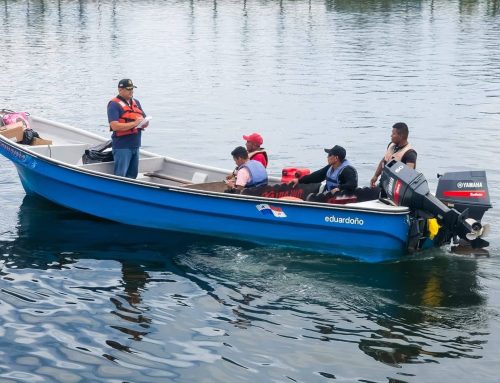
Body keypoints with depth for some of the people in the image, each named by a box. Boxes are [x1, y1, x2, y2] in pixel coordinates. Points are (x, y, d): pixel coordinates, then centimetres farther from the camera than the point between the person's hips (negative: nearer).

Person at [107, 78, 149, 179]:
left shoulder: (136, 102, 16)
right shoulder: (114, 104, -8)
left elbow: (144, 120, 19)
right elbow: (115, 126, -19)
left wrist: (144, 123, -7)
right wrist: (134, 123, -20)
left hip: (135, 145, 7)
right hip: (122, 146, -7)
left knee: (132, 174, 12)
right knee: (120, 175, -8)